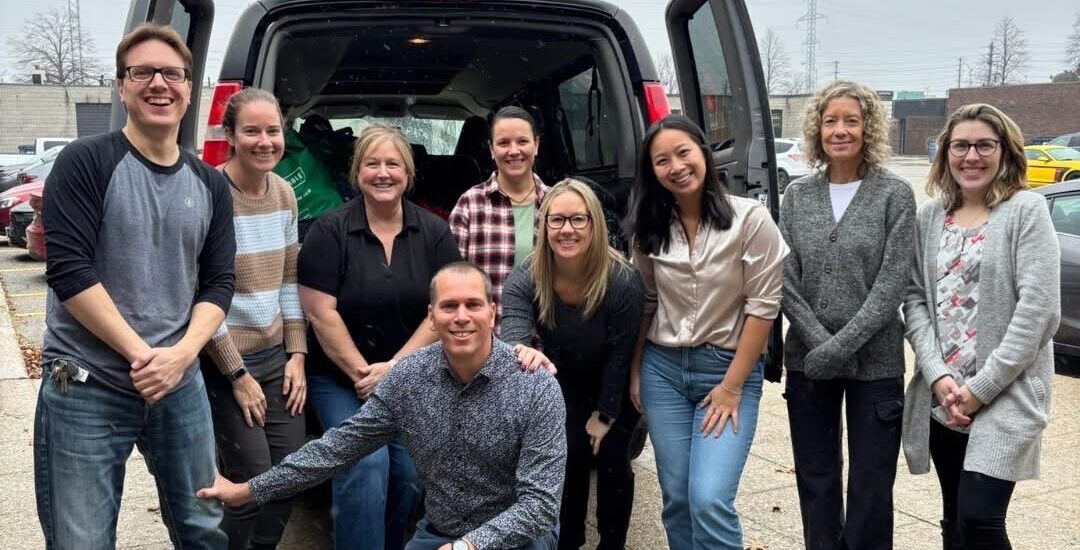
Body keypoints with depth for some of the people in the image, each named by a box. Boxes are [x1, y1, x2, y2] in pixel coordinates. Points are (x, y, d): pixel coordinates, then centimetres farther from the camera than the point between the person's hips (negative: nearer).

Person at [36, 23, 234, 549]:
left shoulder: (210, 184, 8)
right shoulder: (85, 162, -7)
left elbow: (218, 282, 5)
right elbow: (69, 271, -15)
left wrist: (182, 354, -11)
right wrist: (141, 354, -16)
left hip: (180, 385, 5)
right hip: (85, 388, -4)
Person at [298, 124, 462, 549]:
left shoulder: (434, 233, 0)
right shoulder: (330, 231, -8)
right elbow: (321, 314, -10)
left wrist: (394, 367, -12)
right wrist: (362, 373, -12)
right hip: (339, 378, -2)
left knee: (409, 473, -2)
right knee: (366, 465, -19)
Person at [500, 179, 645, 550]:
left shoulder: (623, 280, -31)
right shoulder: (524, 279, -26)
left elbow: (619, 356, -21)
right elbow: (512, 333, -41)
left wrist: (604, 414, -13)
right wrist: (526, 352, -66)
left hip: (617, 389, -2)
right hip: (565, 386, 2)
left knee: (611, 458, -3)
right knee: (568, 457, -2)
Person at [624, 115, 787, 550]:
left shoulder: (750, 219, -10)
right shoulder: (650, 228, 3)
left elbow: (763, 306, -10)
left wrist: (731, 386, -11)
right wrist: (634, 372, 10)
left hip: (729, 368, -4)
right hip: (662, 369, 4)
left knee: (710, 501, -14)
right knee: (676, 498, 9)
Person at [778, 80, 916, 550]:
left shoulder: (894, 193, -4)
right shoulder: (797, 195, 4)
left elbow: (891, 285, -10)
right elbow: (785, 281, 0)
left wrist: (841, 346, -17)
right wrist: (820, 342, -12)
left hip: (875, 362, -3)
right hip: (807, 360, 3)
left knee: (870, 484, 6)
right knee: (815, 478, 13)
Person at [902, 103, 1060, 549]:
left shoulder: (1027, 210, -6)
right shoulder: (929, 216, 8)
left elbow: (1038, 310, -13)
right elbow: (914, 299, 5)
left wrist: (981, 387, -15)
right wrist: (938, 376, -9)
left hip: (1006, 396, -5)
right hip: (941, 397, 5)